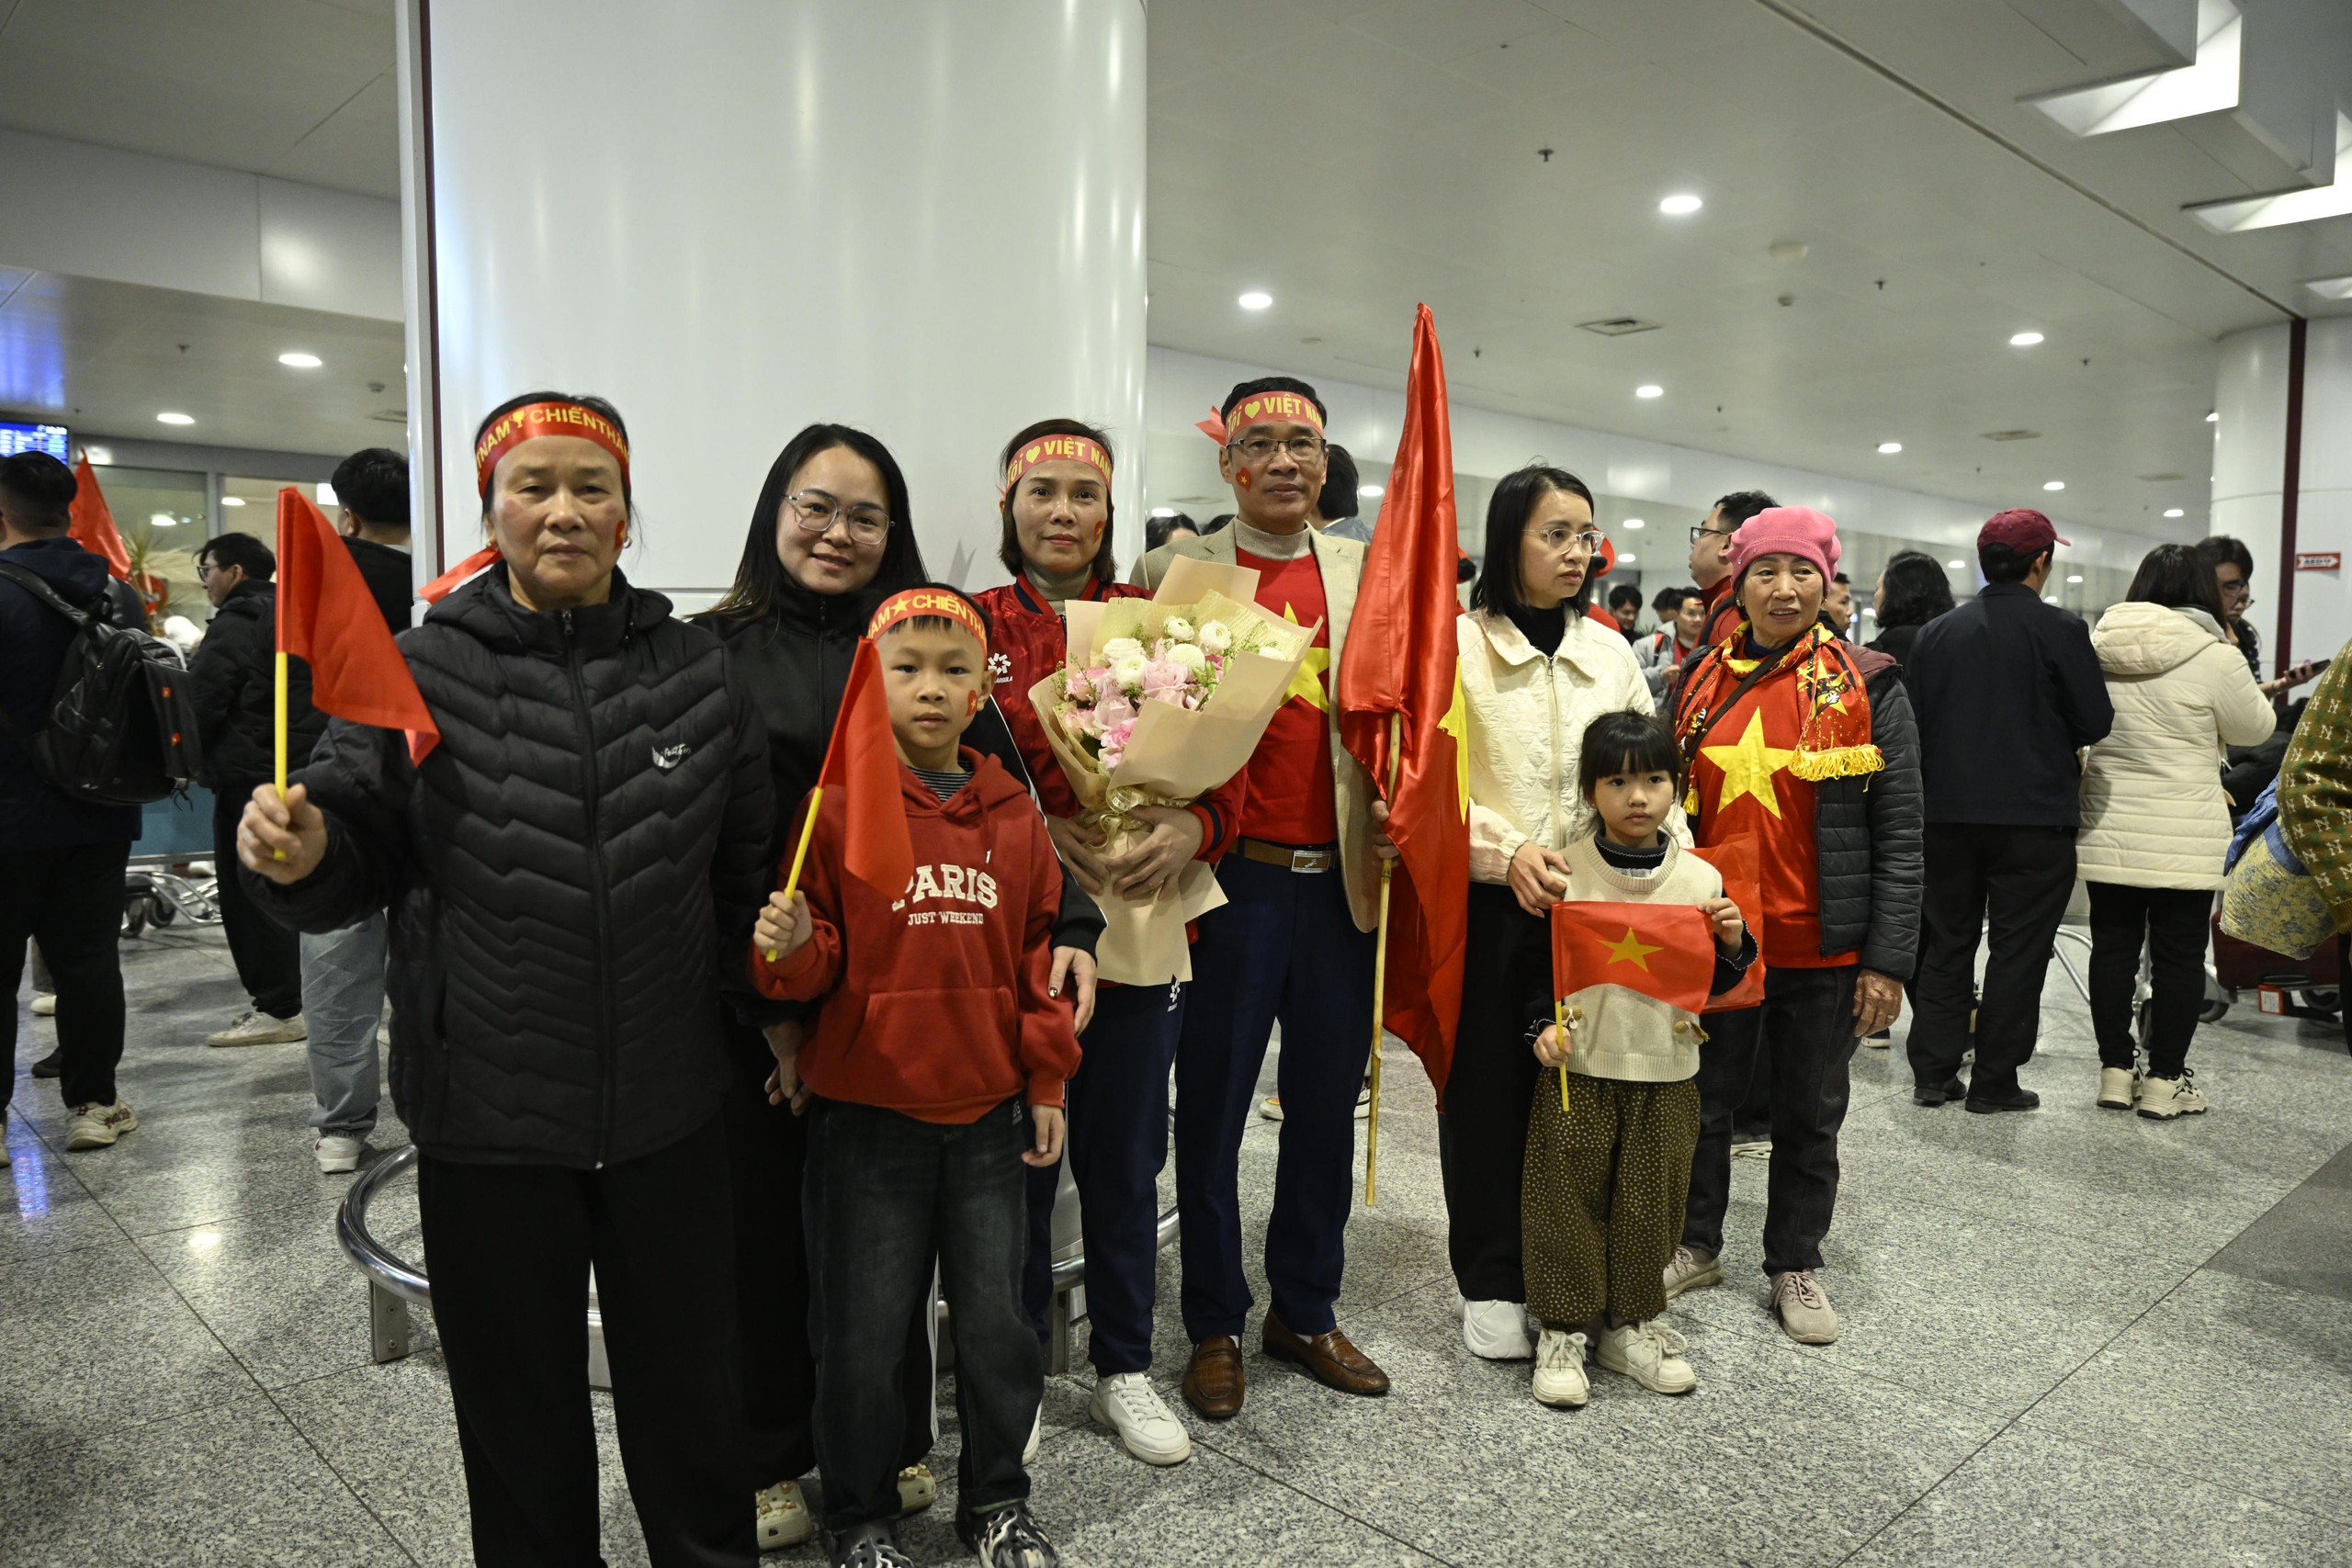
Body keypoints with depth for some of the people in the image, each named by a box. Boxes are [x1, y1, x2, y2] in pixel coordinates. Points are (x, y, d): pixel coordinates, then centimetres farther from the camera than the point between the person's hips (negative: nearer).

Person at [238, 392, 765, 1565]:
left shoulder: (693, 672, 3)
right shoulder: (424, 671, -3)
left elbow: (747, 867, 10)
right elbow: (361, 861, -2)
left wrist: (762, 992, 2)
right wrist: (301, 856, -22)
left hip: (669, 1109, 2)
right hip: (489, 1115, -1)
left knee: (690, 1389, 16)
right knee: (520, 1406, 16)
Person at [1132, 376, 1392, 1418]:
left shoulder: (1365, 573, 11)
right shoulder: (1176, 569, 1)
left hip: (1339, 879, 3)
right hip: (1234, 880, -3)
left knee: (1326, 1107, 13)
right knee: (1212, 1109, 7)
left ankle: (1305, 1311, 30)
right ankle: (1215, 1328, 24)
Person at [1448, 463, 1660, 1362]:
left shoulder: (1608, 650, 10)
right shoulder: (1457, 644, -4)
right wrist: (1507, 852, -20)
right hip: (1487, 904, -3)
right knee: (1488, 1089, 5)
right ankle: (1491, 1284, 19)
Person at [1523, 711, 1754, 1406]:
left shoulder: (1700, 878, 2)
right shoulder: (1564, 871, -4)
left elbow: (1712, 985, 10)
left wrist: (1732, 944, -9)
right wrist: (1540, 1025, -11)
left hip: (1667, 1071, 2)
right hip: (1578, 1067, -2)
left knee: (1652, 1201, 11)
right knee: (1569, 1198, 4)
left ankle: (1632, 1322, 27)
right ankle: (1563, 1326, 18)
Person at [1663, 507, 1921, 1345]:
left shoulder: (1867, 686, -4)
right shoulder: (1700, 685, 4)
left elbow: (1898, 833, -6)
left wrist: (1888, 959, -11)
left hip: (1825, 953, -2)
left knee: (1810, 1116, 12)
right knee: (1701, 1103, 14)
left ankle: (1795, 1264, 30)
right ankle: (1695, 1244, 33)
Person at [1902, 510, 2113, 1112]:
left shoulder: (1936, 633, 4)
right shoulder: (2060, 629, -9)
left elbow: (1912, 724, 4)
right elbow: (2095, 723, -7)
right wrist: (2050, 733, 13)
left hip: (1948, 814, 4)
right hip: (2034, 816, -4)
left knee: (1946, 942, 12)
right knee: (2018, 948, 5)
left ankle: (1933, 1073, 15)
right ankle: (1995, 1081, 9)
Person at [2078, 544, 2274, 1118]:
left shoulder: (2097, 649, 1)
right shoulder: (2214, 658, -12)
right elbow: (2255, 727, 4)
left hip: (2108, 829, 4)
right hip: (2183, 839, -4)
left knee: (2113, 945, 10)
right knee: (2179, 953, 5)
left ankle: (2116, 1070, 17)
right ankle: (2165, 1080, 11)